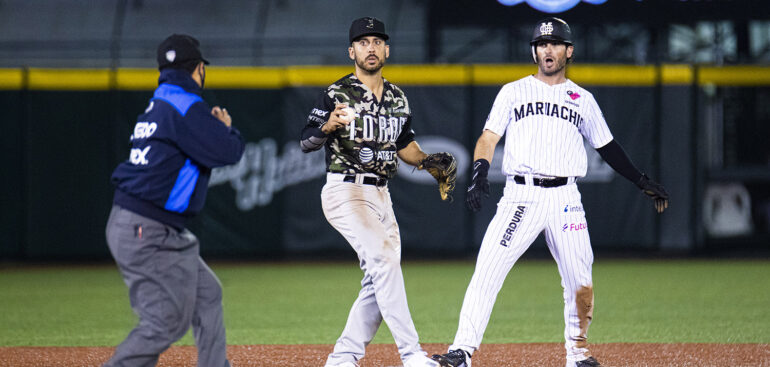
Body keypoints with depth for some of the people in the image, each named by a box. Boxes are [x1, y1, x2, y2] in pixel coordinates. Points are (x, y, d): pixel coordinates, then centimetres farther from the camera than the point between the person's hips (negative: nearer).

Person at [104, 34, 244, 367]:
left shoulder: (156, 105, 15)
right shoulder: (186, 108, -14)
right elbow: (228, 152, -16)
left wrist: (214, 127, 17)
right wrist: (226, 127, 5)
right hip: (147, 232, -10)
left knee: (206, 295, 17)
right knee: (166, 321, -8)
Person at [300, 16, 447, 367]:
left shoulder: (397, 98, 13)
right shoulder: (336, 95, -7)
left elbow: (405, 144, 26)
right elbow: (306, 143, -14)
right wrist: (328, 126, -34)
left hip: (381, 194, 8)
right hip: (345, 191, -8)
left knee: (379, 282, 5)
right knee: (384, 259, -22)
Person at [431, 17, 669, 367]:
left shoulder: (583, 100, 16)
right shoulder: (513, 92, 12)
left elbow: (607, 147, 24)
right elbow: (489, 137, 3)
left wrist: (642, 181, 21)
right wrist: (480, 171, -15)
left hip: (565, 198, 2)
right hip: (520, 196, -2)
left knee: (580, 284, -2)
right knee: (487, 272, -14)